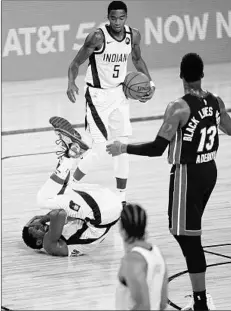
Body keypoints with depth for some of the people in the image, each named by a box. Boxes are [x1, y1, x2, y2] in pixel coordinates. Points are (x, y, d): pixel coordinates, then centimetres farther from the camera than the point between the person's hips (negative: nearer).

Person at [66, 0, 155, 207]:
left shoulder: (133, 36, -4)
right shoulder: (98, 37, -21)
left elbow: (137, 59, 17)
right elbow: (76, 64, -15)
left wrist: (150, 83, 4)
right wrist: (71, 83, -34)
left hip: (119, 94, 6)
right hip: (98, 96, -6)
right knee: (100, 149, -12)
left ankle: (121, 197, 15)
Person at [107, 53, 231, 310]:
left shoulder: (179, 108, -20)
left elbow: (157, 148, -22)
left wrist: (124, 149, -11)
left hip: (187, 175, -8)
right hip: (209, 171, 8)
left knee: (188, 237, -2)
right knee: (187, 231, 20)